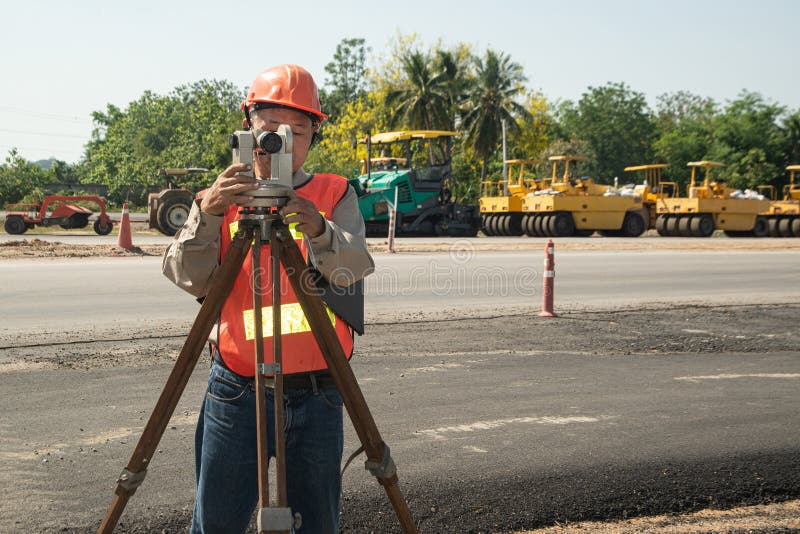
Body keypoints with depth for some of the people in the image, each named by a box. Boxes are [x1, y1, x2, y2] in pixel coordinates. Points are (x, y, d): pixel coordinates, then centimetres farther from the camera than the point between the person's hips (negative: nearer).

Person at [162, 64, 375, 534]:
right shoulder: (223, 199, 6)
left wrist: (319, 230, -34)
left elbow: (355, 268, -14)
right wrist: (207, 214, -27)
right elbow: (189, 278, -10)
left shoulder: (336, 196, 5)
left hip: (317, 396, 0)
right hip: (238, 394, 0)